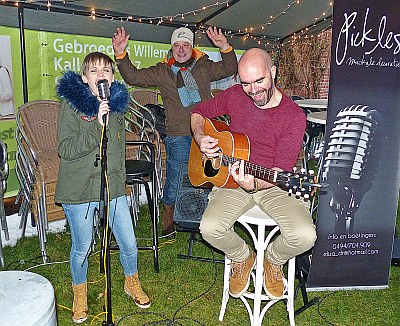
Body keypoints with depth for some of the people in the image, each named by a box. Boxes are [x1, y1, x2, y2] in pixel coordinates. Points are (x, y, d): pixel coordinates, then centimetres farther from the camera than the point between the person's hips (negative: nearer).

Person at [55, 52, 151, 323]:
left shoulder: (118, 103, 6)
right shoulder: (71, 103, -8)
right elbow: (66, 150, -16)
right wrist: (97, 126, -26)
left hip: (113, 185, 4)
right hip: (79, 189, -3)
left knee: (129, 244, 7)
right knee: (82, 247, 10)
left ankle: (132, 283, 39)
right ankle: (80, 294, 40)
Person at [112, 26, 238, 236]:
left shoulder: (204, 67, 11)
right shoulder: (162, 72, 8)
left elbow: (230, 69, 7)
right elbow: (134, 76, 5)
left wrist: (225, 48, -9)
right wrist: (120, 54, -8)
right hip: (178, 136, -2)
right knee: (175, 180, 2)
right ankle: (167, 223, 21)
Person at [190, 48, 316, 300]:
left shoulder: (294, 116, -11)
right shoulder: (234, 95, 0)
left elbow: (282, 171, -14)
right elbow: (199, 112, 16)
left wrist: (253, 185, -33)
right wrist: (200, 137, -4)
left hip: (274, 184, -2)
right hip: (232, 178, 2)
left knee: (305, 235, -25)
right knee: (210, 228, -24)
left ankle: (274, 260, 14)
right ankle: (243, 258, 13)